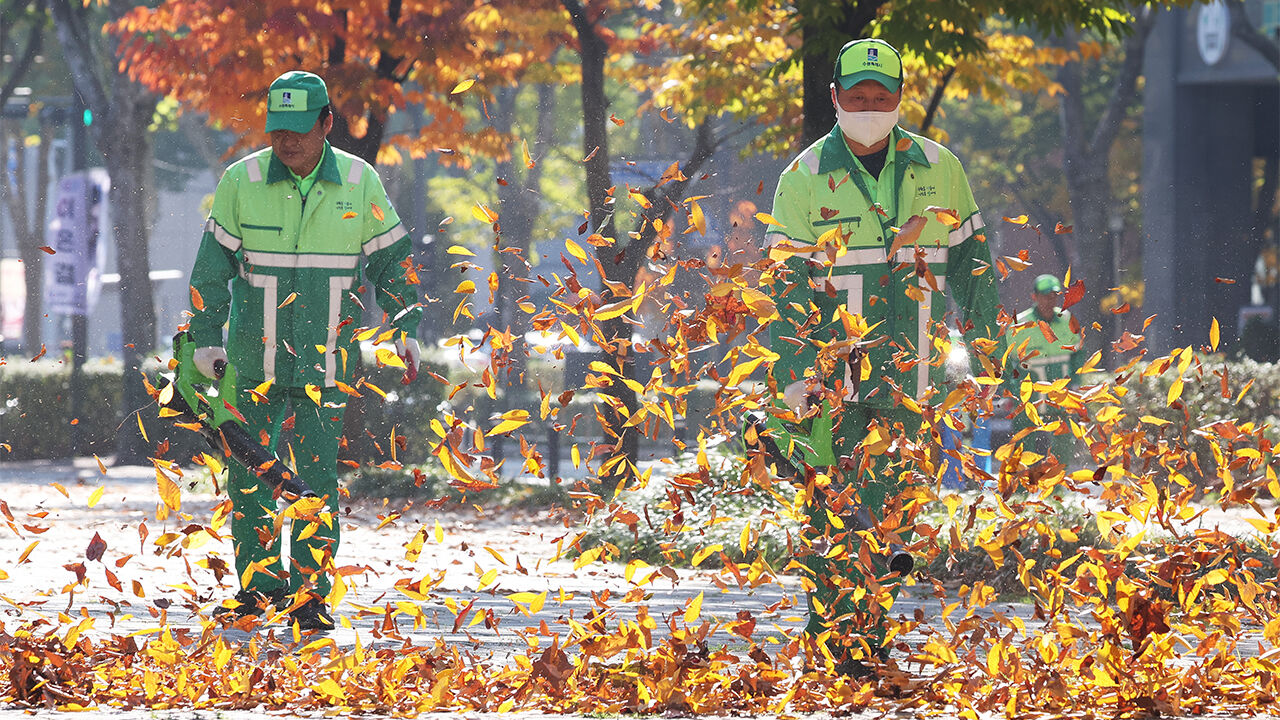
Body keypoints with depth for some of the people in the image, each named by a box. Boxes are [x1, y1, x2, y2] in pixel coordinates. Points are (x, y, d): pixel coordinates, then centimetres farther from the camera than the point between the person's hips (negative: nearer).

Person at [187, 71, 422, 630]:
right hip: (254, 360, 1)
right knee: (247, 473, 5)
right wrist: (206, 339, 4)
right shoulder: (241, 182, -2)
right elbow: (212, 267, 6)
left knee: (318, 474, -6)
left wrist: (406, 330, 6)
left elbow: (391, 263, 11)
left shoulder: (360, 184, 0)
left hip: (326, 361, -1)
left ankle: (309, 593, 0)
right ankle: (259, 581, 19)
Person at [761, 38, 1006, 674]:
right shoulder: (805, 178, 4)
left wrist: (987, 354, 13)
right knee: (834, 508, -5)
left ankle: (869, 636, 2)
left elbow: (973, 264, 16)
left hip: (910, 370, 1)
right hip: (833, 368, -1)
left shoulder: (937, 170, 8)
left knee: (888, 501, -4)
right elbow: (787, 282, 1)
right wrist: (792, 376, -8)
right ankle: (834, 642, 1)